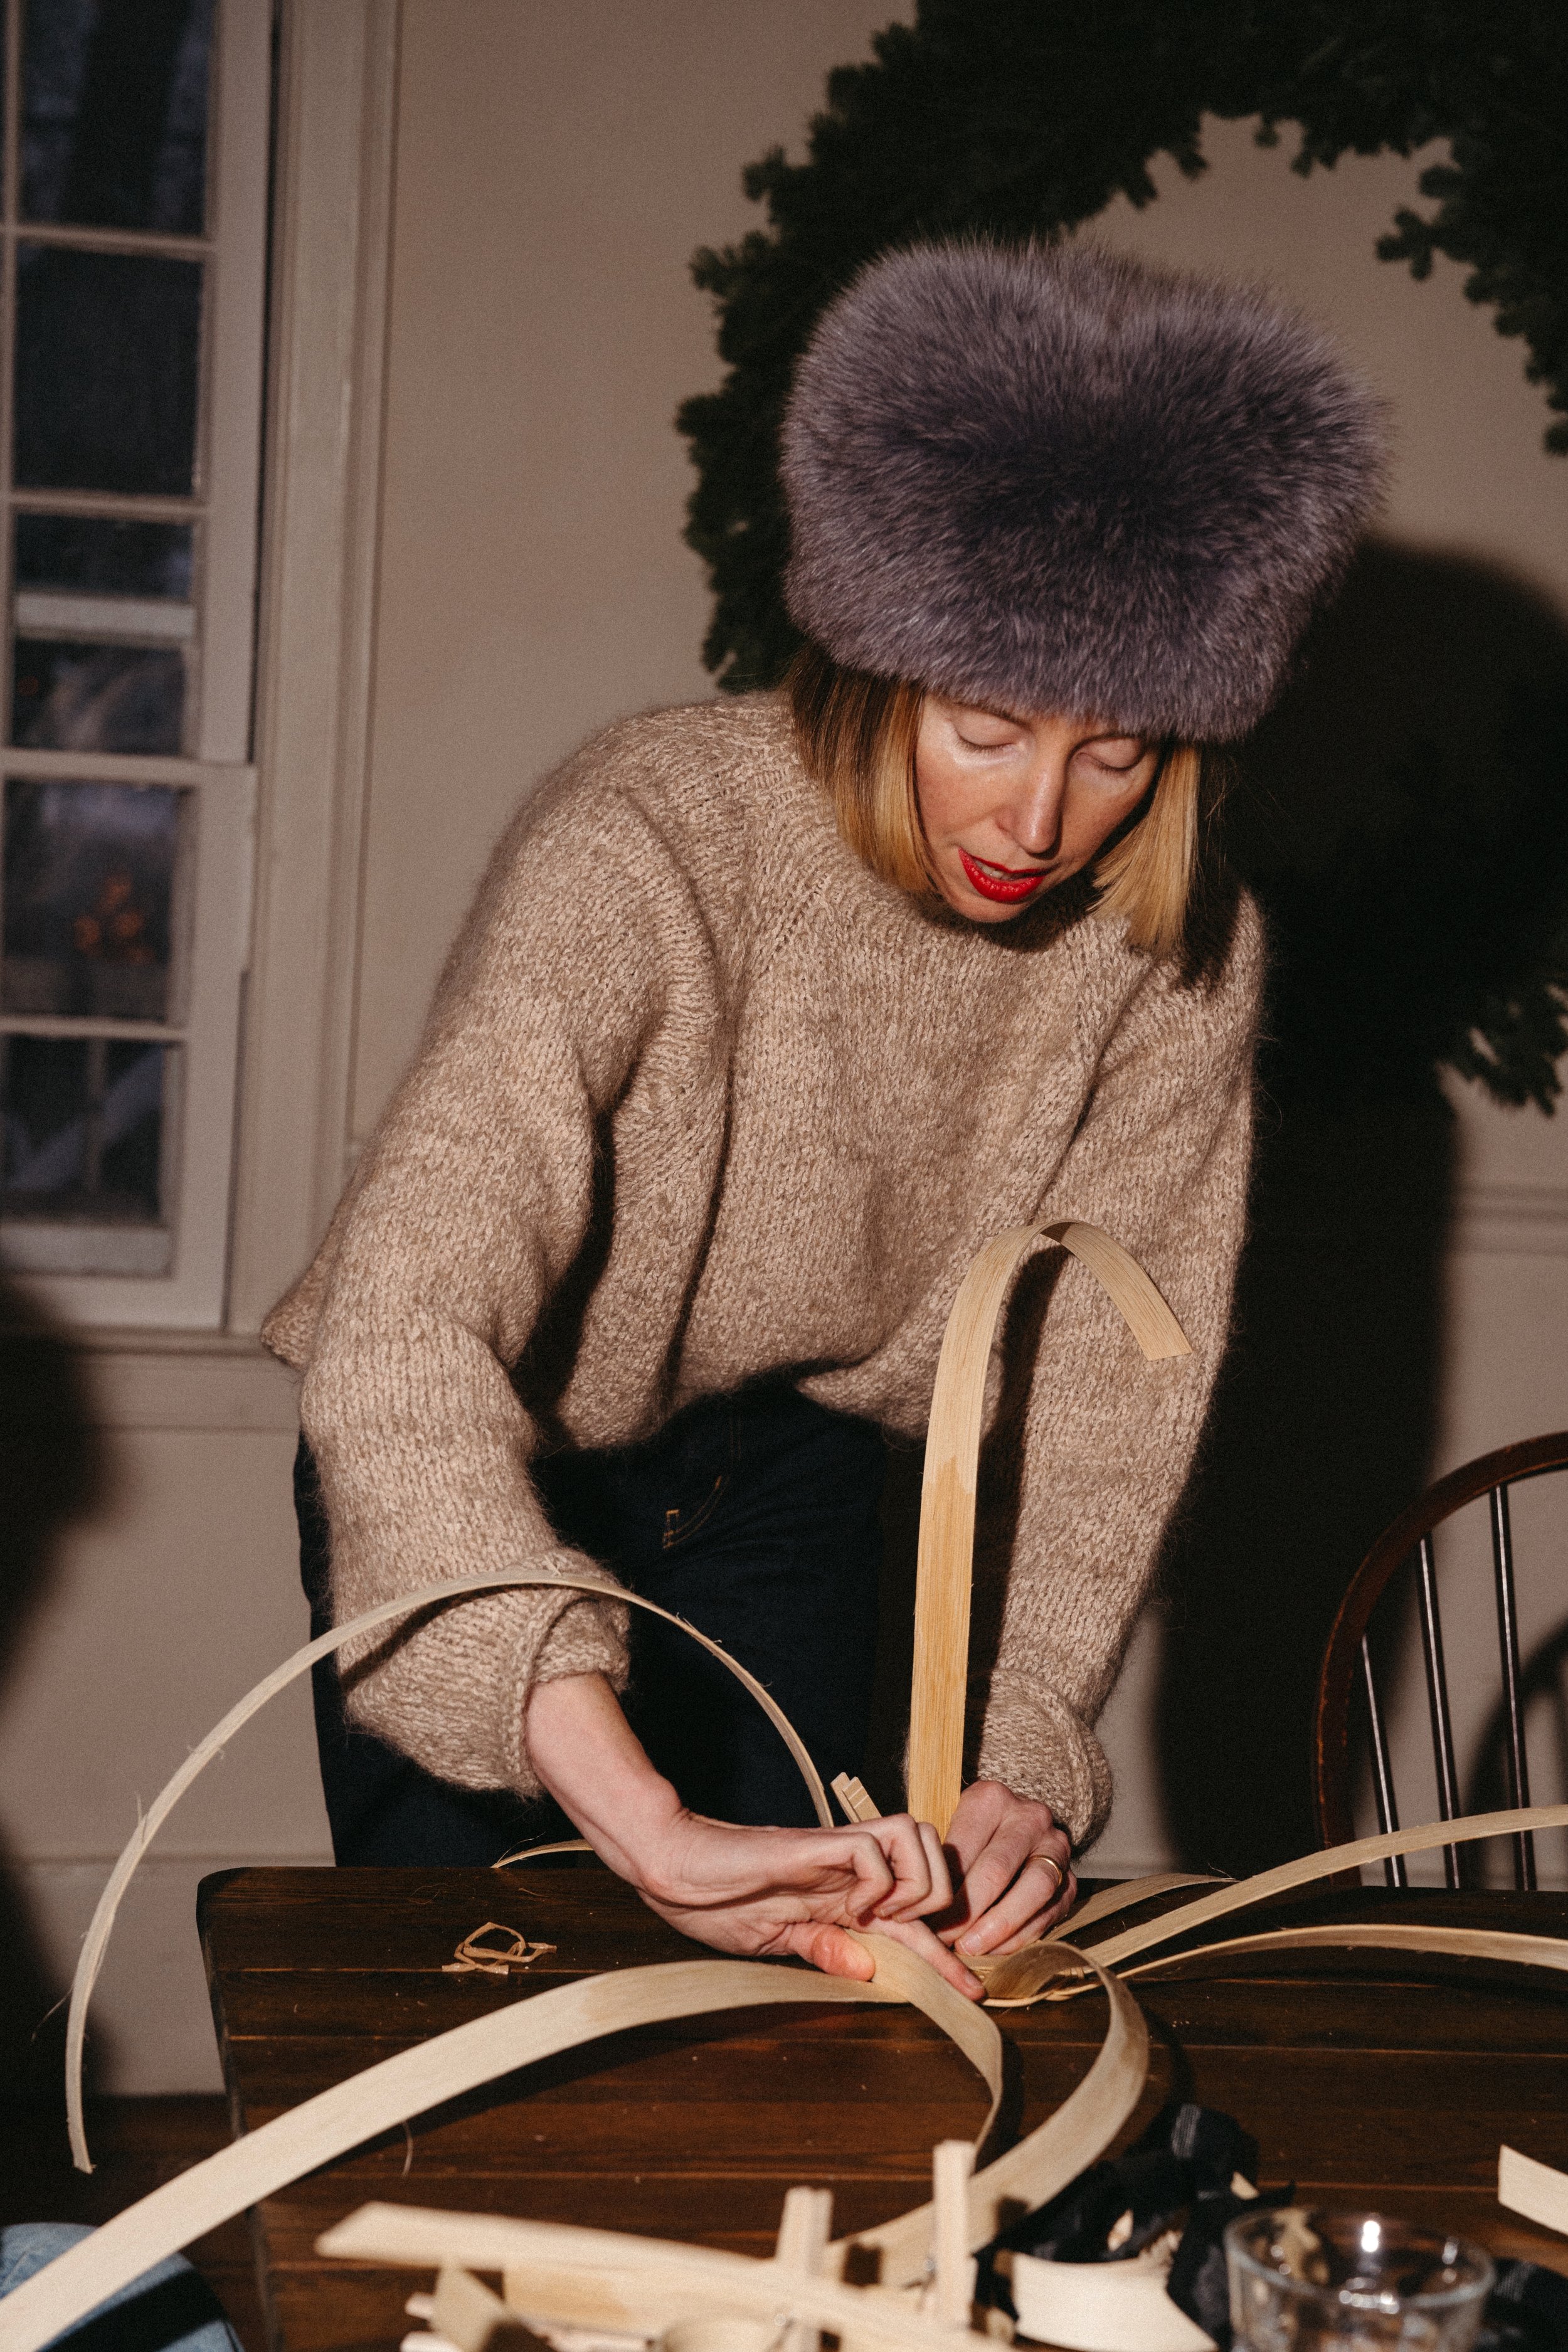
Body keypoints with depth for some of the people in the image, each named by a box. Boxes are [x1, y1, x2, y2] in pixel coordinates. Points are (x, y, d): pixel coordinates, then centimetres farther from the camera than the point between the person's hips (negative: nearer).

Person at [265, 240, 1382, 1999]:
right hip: (468, 1485, -3)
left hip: (786, 1487, 4)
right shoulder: (646, 844, -34)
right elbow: (400, 1324, -45)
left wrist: (1029, 1756, -31)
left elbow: (1110, 1372, -15)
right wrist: (644, 1823, -54)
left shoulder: (1171, 958, -17)